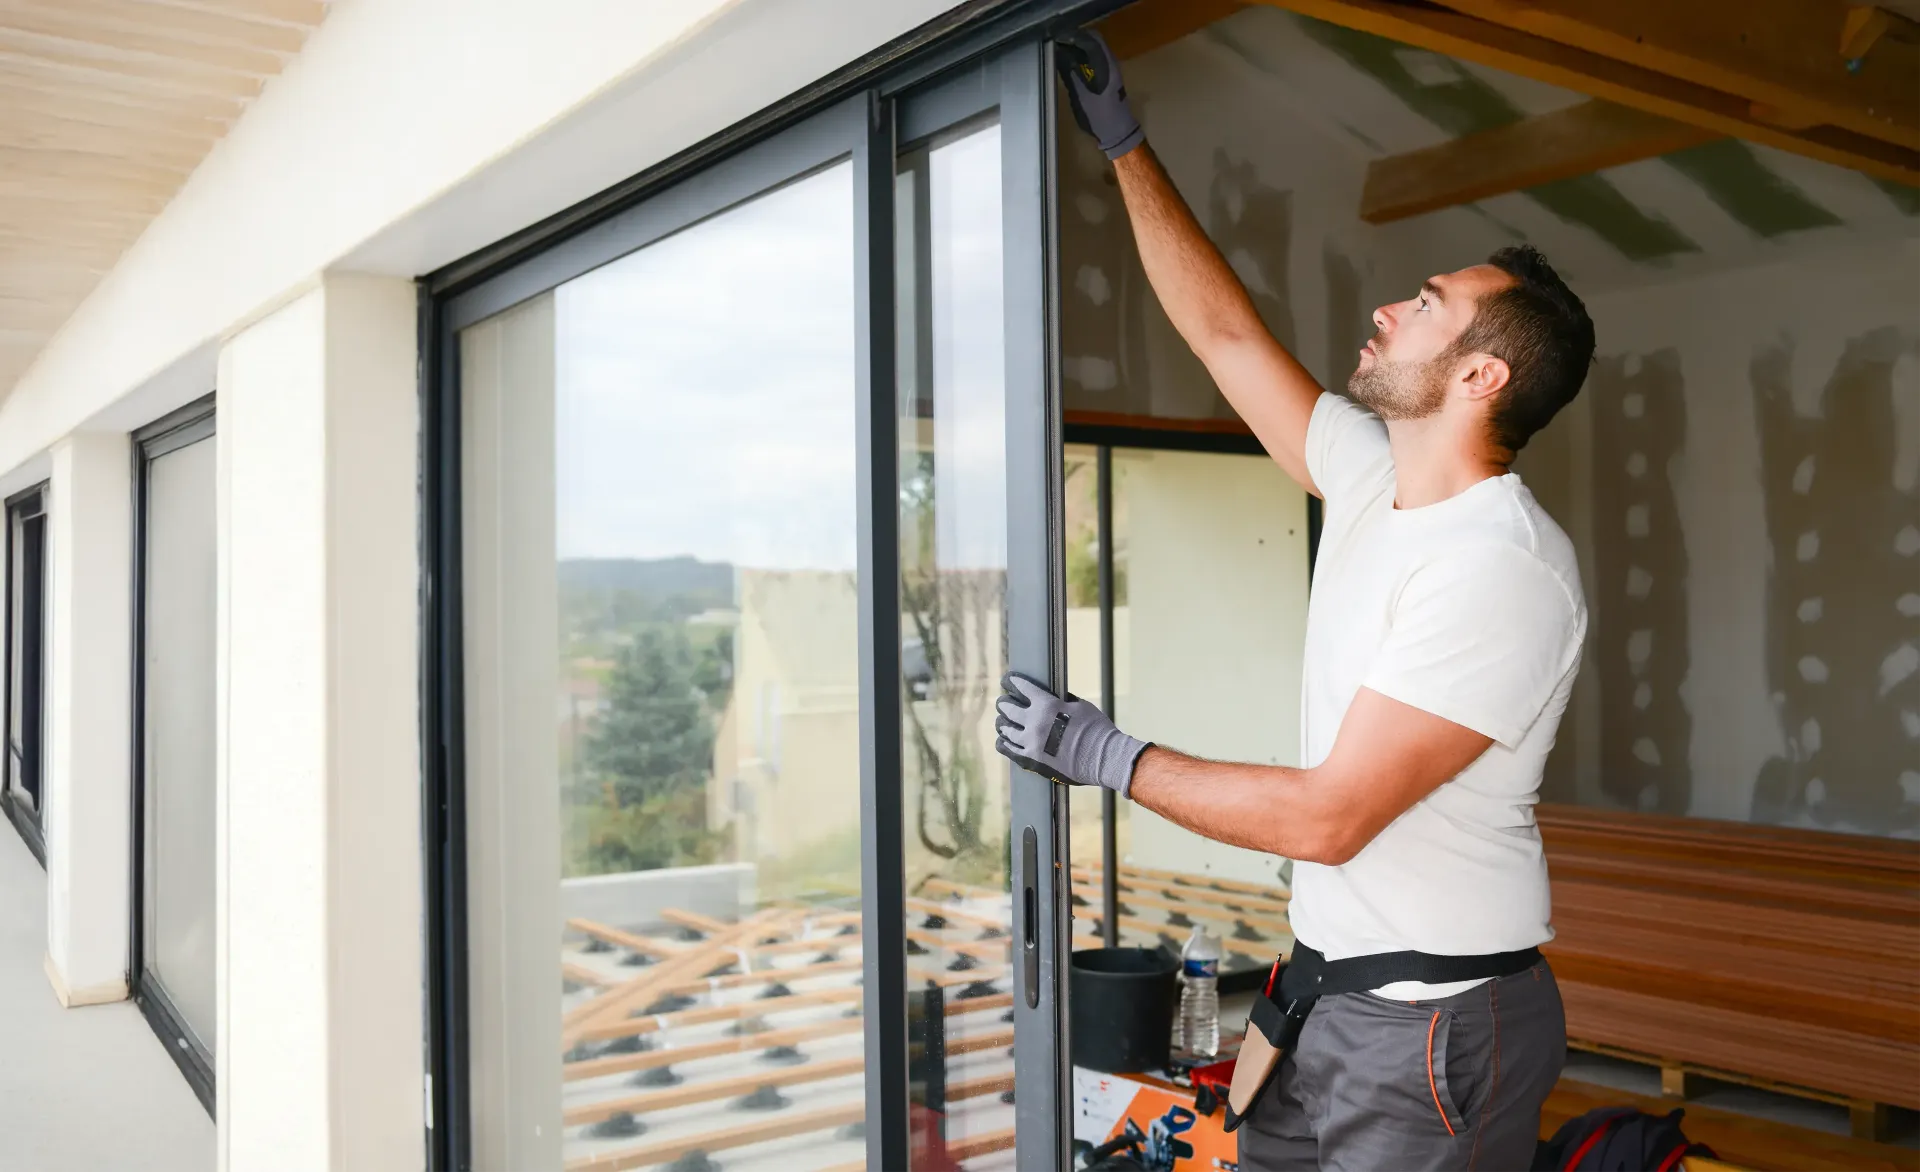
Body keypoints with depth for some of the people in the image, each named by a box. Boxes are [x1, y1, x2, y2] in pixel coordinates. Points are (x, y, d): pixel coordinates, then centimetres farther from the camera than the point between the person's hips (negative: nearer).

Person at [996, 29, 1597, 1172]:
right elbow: (1224, 327, 11)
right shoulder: (1373, 478, 3)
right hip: (1332, 991, 8)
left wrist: (1108, 755, -17)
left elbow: (1328, 815, -26)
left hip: (1437, 1025, -8)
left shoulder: (1505, 567, -23)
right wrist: (1122, 137, 14)